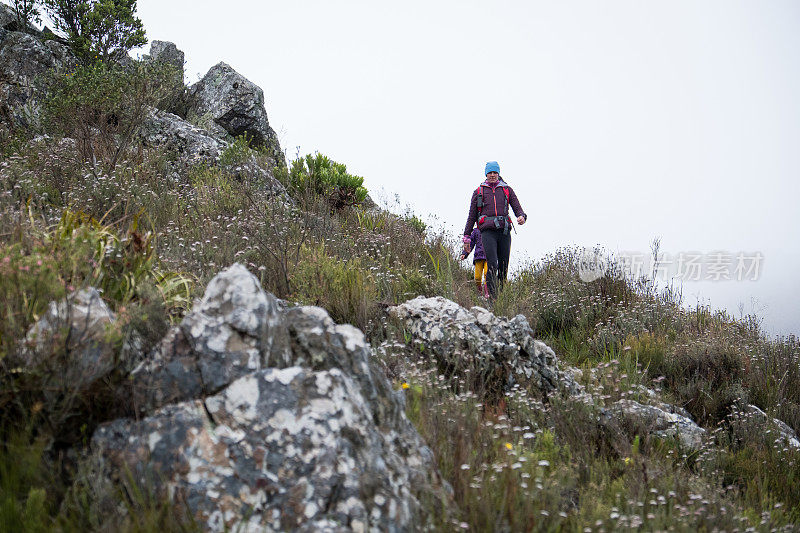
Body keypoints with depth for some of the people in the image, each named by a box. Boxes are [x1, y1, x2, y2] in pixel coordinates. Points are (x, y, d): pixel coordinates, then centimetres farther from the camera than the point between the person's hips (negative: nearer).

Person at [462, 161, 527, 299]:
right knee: (492, 265, -17)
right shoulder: (479, 191, 15)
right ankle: (492, 297, -20)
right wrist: (467, 237, 11)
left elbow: (517, 208, 10)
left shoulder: (507, 190, 17)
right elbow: (472, 216, 16)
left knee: (503, 266, 1)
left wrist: (522, 217, -14)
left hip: (504, 231, 2)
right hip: (487, 231, -2)